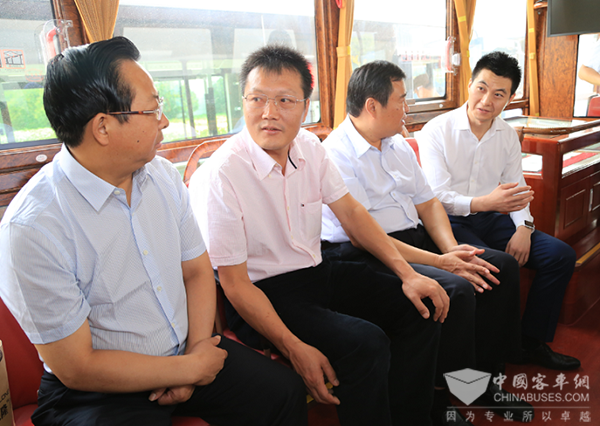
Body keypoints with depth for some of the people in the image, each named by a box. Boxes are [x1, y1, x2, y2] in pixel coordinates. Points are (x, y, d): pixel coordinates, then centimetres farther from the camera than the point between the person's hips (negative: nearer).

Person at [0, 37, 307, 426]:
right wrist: (190, 368, -12)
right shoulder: (32, 227, -22)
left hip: (184, 352, 5)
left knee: (285, 391, -3)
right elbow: (76, 367, -17)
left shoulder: (163, 175, -2)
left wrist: (196, 349, -9)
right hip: (95, 390, -5)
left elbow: (197, 271, 5)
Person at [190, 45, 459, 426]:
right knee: (365, 344, -27)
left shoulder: (309, 146, 0)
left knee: (422, 307, -2)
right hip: (265, 293, -7)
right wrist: (294, 349, -23)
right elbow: (234, 282, -17)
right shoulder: (219, 177, -20)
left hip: (320, 271, 7)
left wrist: (407, 273, -4)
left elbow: (351, 212, 5)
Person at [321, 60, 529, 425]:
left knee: (502, 266, -1)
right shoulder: (336, 155, -14)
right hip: (365, 257, -9)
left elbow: (427, 202, 14)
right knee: (455, 289, -27)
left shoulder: (398, 145, 14)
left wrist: (451, 248, -5)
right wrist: (439, 262, -22)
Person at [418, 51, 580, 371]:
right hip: (451, 222, -6)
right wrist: (485, 202, -33)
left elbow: (516, 187, 11)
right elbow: (437, 197, -17)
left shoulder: (508, 135, 9)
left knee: (561, 255, -5)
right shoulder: (437, 131, -10)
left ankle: (532, 342, 9)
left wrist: (523, 228, -8)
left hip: (491, 219, 7)